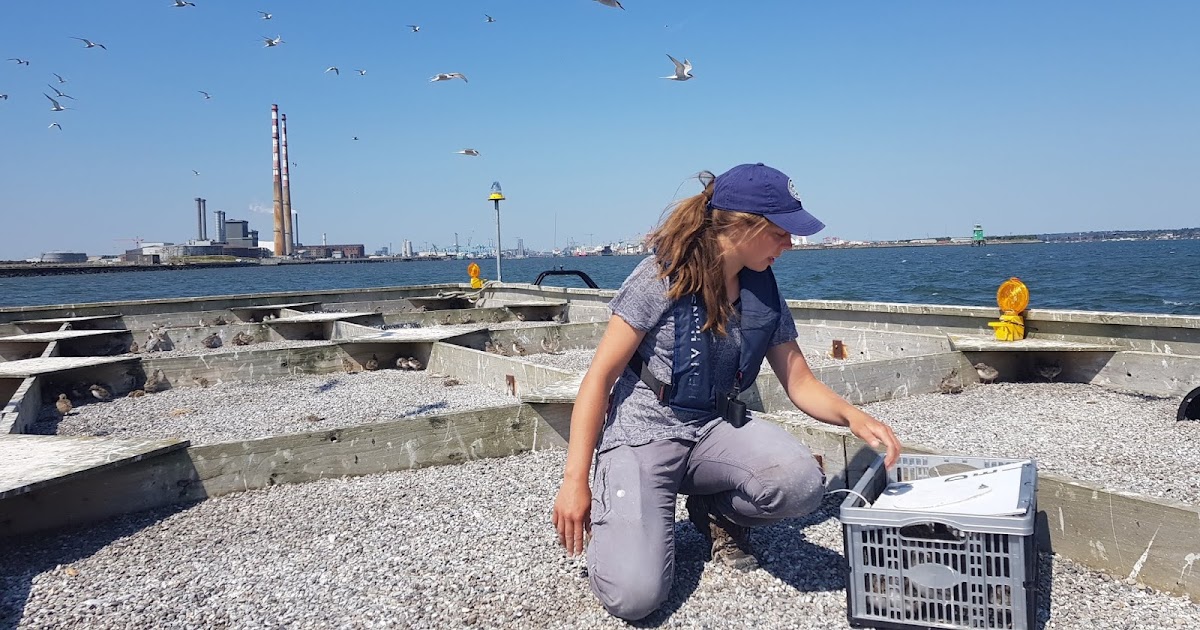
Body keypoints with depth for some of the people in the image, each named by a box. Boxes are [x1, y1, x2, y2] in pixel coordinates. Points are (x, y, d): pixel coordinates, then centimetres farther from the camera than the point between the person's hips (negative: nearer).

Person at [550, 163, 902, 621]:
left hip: (716, 429, 5)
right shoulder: (662, 277, -14)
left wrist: (853, 416, -14)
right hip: (642, 432, -4)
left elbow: (800, 384, 9)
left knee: (802, 483, -29)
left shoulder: (764, 295, 2)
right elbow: (600, 377, -12)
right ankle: (616, 517, 11)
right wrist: (575, 480, -17)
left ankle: (717, 513, 5)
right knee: (633, 596, -25)